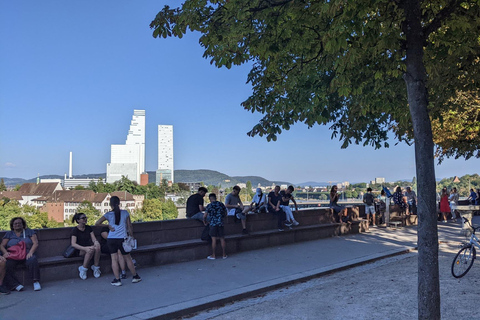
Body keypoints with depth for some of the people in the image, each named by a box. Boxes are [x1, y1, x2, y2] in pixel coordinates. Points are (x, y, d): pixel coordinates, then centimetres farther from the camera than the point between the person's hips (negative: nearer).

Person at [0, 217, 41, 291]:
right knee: (7, 264, -32)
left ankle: (36, 282, -33)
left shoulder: (29, 232, 16)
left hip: (26, 254, -2)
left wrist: (30, 252, -14)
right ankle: (15, 285, -34)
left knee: (32, 260, -36)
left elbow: (35, 243, 5)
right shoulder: (9, 234, 22)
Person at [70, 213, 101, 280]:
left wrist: (96, 242, -24)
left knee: (97, 247, -31)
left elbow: (93, 238, 3)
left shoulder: (88, 228, 9)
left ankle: (96, 267, -16)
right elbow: (73, 244, -17)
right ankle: (83, 269, -20)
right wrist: (85, 248, -32)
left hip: (88, 247, 4)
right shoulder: (75, 230, -6)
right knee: (90, 250, -36)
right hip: (79, 251, -4)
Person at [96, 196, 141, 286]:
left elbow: (97, 223, -5)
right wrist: (131, 236, 12)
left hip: (111, 239, 0)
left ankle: (117, 279, 3)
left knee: (114, 259, 5)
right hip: (122, 239, 0)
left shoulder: (108, 214, -2)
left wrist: (108, 226, 5)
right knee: (128, 258, 12)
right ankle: (135, 276, 22)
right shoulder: (125, 213, -1)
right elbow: (129, 226, 2)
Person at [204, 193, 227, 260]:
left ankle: (213, 255, 7)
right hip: (220, 223, 3)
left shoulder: (209, 205, -4)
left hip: (213, 224, -3)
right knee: (222, 239, 8)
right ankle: (224, 254, 14)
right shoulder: (221, 204, 5)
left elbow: (204, 216, -6)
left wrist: (205, 222, 11)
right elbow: (225, 214, 14)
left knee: (214, 239, 1)